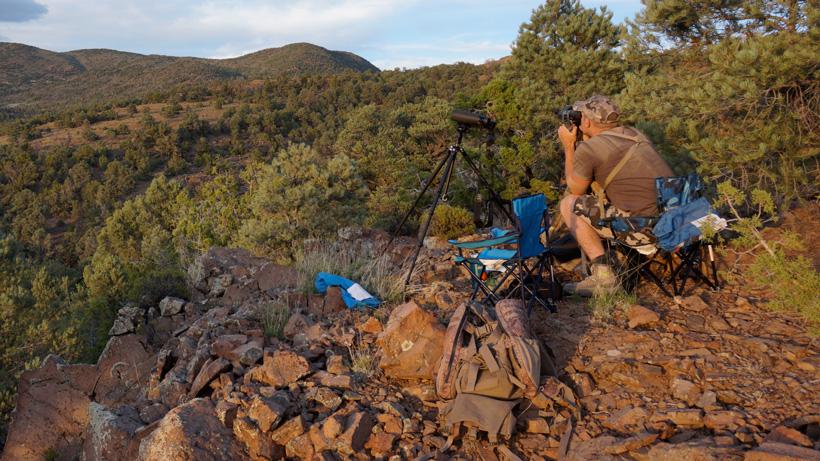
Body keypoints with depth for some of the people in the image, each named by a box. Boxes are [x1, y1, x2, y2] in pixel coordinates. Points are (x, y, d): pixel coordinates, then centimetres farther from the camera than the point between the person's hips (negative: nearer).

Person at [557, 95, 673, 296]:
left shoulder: (588, 149, -8)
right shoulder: (634, 134, 14)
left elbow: (575, 190, 9)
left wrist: (568, 146, 14)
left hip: (647, 229, -8)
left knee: (569, 205, 4)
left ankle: (603, 276, -1)